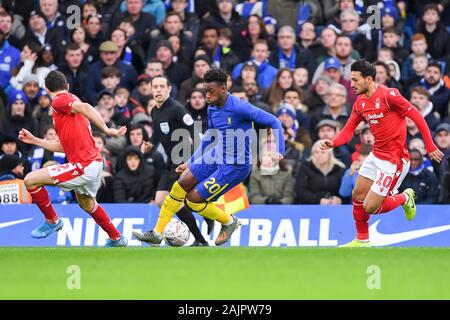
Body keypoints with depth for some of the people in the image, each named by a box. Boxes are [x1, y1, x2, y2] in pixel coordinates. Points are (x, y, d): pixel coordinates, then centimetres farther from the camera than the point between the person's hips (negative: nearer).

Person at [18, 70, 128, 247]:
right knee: (87, 204, 33)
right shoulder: (71, 101, 19)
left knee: (31, 180, -9)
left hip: (83, 166, -10)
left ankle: (52, 220, 7)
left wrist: (107, 130, -29)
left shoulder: (60, 100, -9)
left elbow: (85, 107, -28)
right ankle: (117, 239, 46)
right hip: (93, 163, 10)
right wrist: (34, 140, 27)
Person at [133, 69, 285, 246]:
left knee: (193, 200, -9)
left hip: (235, 166, -8)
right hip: (216, 157, 8)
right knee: (181, 185, -3)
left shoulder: (239, 107, -21)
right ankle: (157, 233, 5)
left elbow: (273, 121, -18)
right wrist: (190, 163, 23)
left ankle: (229, 222, 15)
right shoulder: (212, 109, 4)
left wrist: (279, 151, -28)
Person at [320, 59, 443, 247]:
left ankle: (405, 198, 19)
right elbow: (349, 129, 6)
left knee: (370, 207, -8)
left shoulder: (388, 95, -20)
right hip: (376, 155, 8)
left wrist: (430, 147, -14)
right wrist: (332, 143, -15)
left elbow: (416, 116, -16)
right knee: (358, 196, 12)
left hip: (394, 160, -8)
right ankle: (362, 241, 31)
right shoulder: (360, 103, 5)